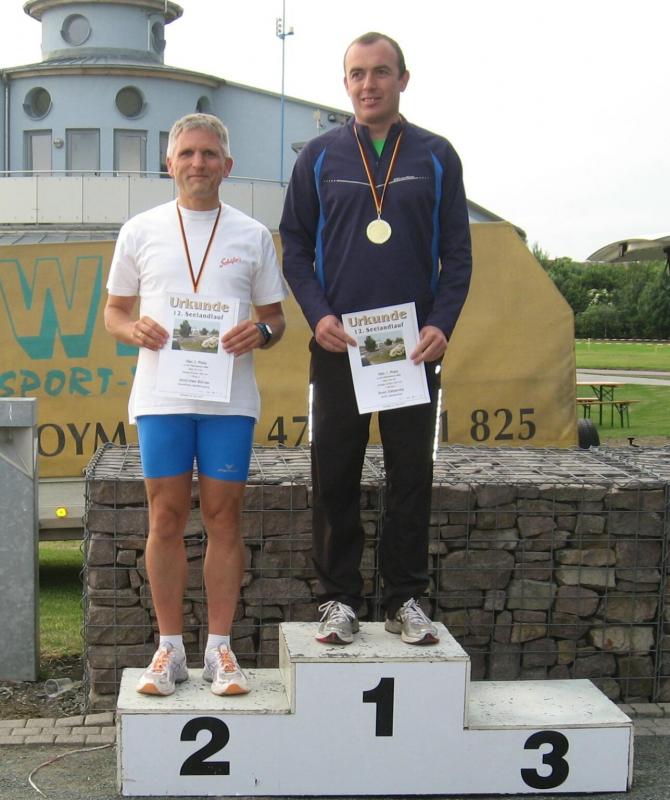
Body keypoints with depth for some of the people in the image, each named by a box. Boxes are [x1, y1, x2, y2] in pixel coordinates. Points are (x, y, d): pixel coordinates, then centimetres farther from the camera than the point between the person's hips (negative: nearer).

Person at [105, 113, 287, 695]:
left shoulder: (253, 236, 9)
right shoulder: (140, 231, 9)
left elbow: (275, 317, 13)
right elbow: (114, 311, 14)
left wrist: (262, 332, -10)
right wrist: (134, 331, -9)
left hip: (230, 396, 0)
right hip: (161, 394, 0)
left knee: (224, 518, 3)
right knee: (166, 518, 3)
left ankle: (220, 649, 13)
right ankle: (170, 648, 14)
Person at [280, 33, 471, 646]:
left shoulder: (436, 157, 7)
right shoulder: (320, 157, 7)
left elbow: (457, 252, 5)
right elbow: (295, 244, 7)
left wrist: (442, 324, -8)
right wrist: (318, 314, -8)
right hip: (338, 343, 0)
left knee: (412, 475, 4)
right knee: (335, 477, 3)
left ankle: (406, 599, 14)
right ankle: (340, 598, 14)